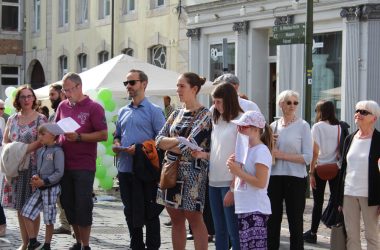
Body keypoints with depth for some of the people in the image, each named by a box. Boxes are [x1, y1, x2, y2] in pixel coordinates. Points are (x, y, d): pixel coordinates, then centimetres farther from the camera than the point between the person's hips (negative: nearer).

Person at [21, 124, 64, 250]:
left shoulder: (57, 151, -12)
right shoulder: (40, 151, 9)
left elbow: (59, 172, -16)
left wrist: (44, 181, -20)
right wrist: (34, 176, -7)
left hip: (51, 188, -7)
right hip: (39, 188, 7)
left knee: (49, 220, 3)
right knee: (26, 213, 0)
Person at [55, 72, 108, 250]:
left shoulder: (94, 107, -5)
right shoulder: (63, 106, 11)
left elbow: (103, 135, -11)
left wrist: (78, 137, -19)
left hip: (84, 166, -5)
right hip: (64, 163, 5)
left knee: (83, 206, -3)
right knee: (68, 205, 10)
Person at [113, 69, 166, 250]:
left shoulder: (153, 111, -4)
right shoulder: (123, 112, 15)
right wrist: (116, 145, 1)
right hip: (125, 168, 7)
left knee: (149, 211, 0)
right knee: (130, 211, 13)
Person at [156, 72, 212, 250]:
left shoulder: (205, 115, -7)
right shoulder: (176, 114, 13)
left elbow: (190, 147, -15)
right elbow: (159, 140, 5)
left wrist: (169, 144, -1)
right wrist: (178, 140, -11)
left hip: (192, 170, -6)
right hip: (171, 169, 6)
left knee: (194, 218, -2)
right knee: (176, 218, 9)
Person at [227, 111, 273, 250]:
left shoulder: (261, 151, -12)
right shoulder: (245, 149, 14)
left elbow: (261, 183, -20)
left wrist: (238, 172, -19)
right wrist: (233, 168, 2)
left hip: (255, 211, -9)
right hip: (243, 209, 9)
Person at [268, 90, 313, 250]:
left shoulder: (303, 126, -4)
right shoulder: (273, 126, 9)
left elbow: (307, 157, -11)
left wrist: (281, 155, -14)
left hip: (295, 178, -4)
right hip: (274, 177, 4)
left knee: (295, 221, 3)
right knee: (272, 220, 8)